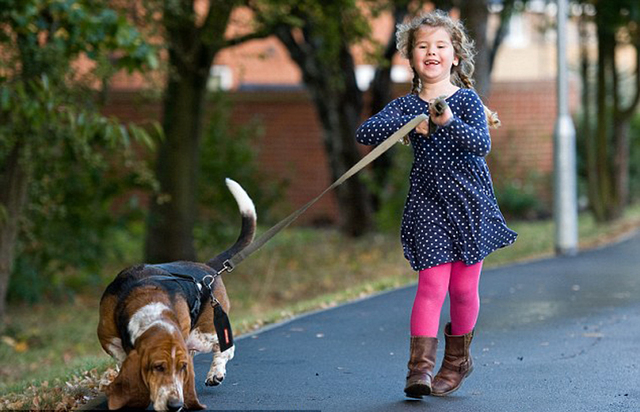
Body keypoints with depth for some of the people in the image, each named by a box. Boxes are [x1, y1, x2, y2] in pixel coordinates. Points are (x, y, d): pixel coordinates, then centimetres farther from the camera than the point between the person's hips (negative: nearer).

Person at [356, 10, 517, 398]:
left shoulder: (467, 99, -2)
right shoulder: (406, 106, 5)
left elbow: (482, 143, -16)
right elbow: (365, 133, -8)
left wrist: (449, 122, -32)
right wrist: (414, 124, -17)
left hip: (469, 201, -1)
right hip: (427, 203, 1)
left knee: (463, 286, 5)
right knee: (432, 284, -9)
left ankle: (457, 359, 26)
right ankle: (421, 366, -10)